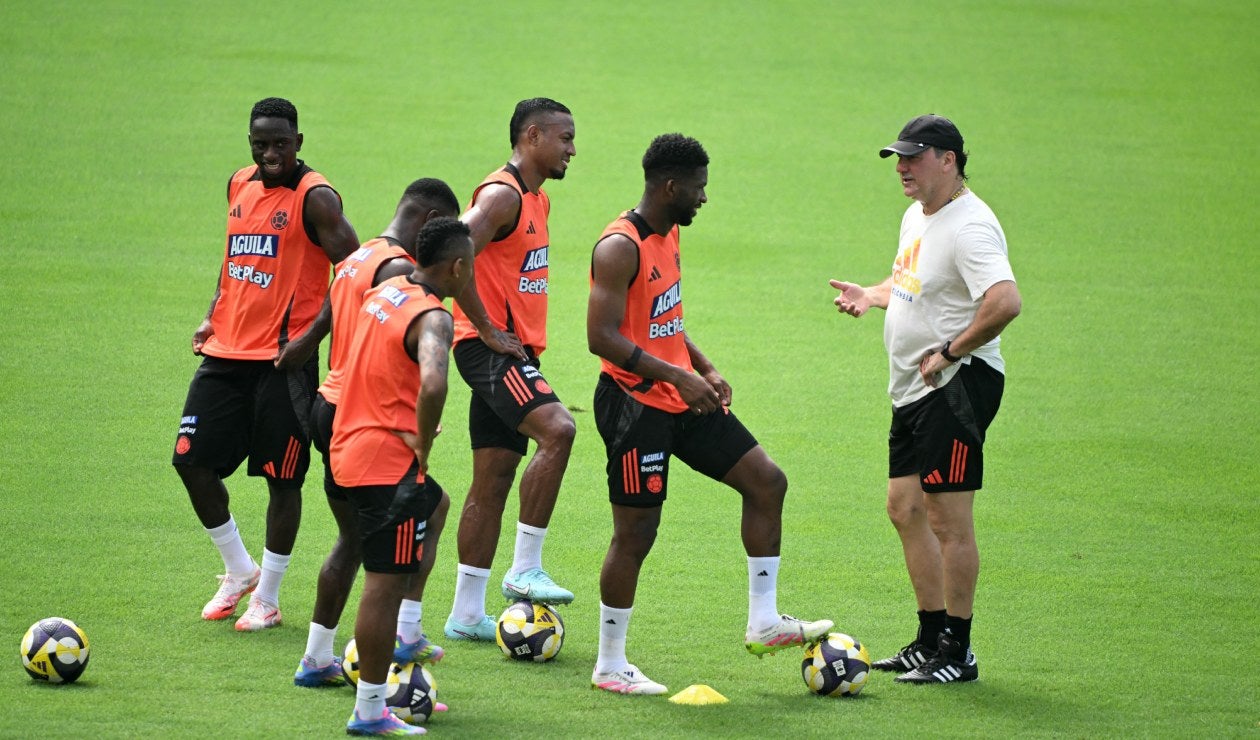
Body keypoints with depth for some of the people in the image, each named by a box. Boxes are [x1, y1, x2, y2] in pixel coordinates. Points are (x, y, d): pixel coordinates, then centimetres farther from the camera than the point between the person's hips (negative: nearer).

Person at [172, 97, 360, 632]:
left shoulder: (315, 198, -11)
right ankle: (239, 571, 22)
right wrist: (213, 315, 13)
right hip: (227, 351, 7)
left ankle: (267, 599, 13)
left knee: (282, 479, 1)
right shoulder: (240, 186, 11)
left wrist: (312, 336, -18)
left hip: (284, 359, -7)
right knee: (191, 460, 3)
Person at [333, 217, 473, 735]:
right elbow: (432, 385, -37)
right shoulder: (432, 317, -18)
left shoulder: (384, 292, 10)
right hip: (388, 460, -10)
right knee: (386, 583, -4)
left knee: (432, 507, 33)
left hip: (350, 445, 10)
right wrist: (423, 444, -20)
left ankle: (405, 638, 30)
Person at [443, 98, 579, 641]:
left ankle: (467, 616, 13)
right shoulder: (502, 195, -14)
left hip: (514, 350, 10)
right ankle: (524, 570, -22)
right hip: (490, 348, -10)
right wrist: (486, 328, -21)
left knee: (493, 480, 9)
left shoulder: (537, 200, 18)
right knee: (557, 428, -27)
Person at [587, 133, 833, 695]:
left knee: (766, 481, 7)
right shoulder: (620, 247, -20)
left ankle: (763, 622, 13)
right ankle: (609, 666, 10)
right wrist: (677, 376, -28)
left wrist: (705, 370, 12)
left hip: (682, 400, 9)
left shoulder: (669, 235, 10)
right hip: (635, 405, -9)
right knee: (636, 534, -3)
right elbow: (602, 336, -26)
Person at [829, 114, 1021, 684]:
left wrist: (950, 352, -24)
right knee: (905, 509, 14)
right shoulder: (917, 215, 13)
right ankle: (931, 640, 23)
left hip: (956, 384, -11)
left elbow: (1006, 302, -34)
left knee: (947, 518, -7)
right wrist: (871, 295, 13)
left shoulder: (969, 227, -20)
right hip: (913, 389, 11)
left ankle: (958, 652, 0)